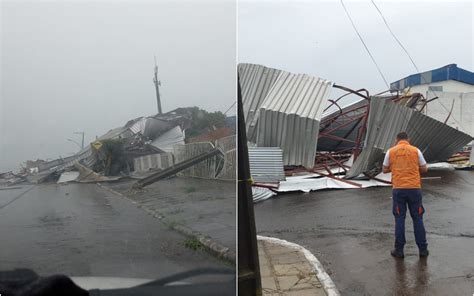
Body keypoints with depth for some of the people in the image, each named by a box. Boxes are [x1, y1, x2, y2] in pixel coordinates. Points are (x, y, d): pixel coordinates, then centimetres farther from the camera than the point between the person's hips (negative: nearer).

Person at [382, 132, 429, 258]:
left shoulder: (390, 151, 2)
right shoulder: (416, 150, 1)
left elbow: (385, 169, 9)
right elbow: (424, 169, 8)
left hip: (398, 189, 0)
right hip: (414, 188, 0)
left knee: (399, 219, 7)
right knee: (417, 218, 10)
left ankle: (399, 250, 9)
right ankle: (423, 249, 17)